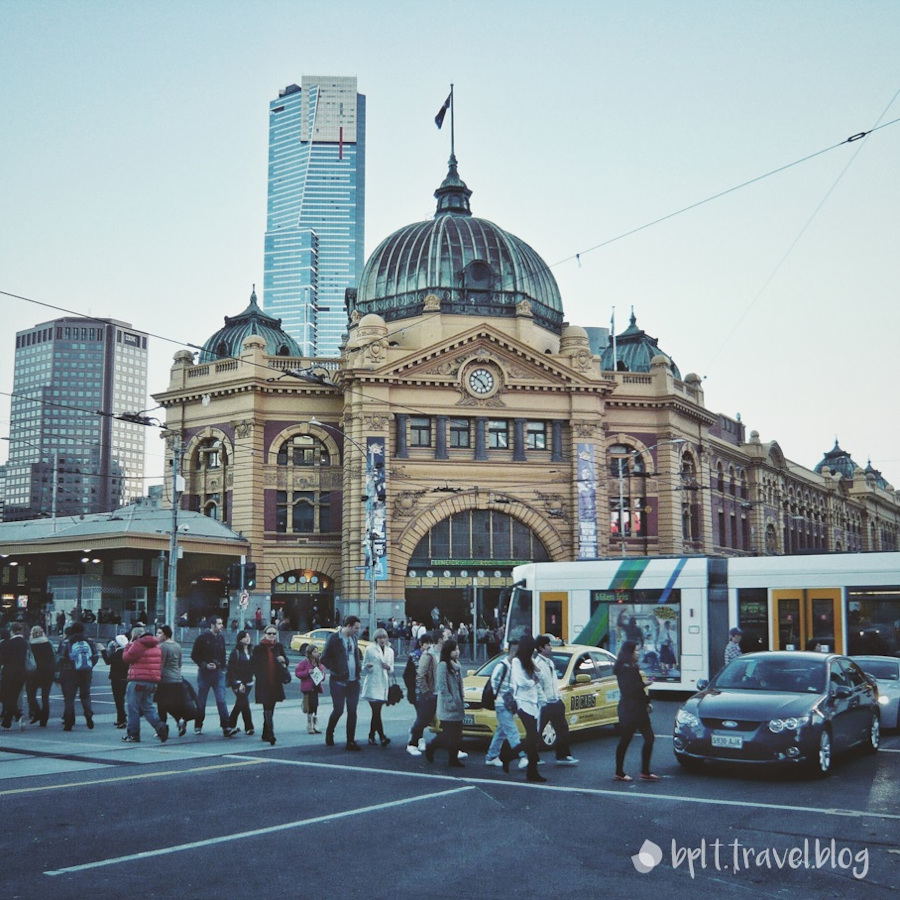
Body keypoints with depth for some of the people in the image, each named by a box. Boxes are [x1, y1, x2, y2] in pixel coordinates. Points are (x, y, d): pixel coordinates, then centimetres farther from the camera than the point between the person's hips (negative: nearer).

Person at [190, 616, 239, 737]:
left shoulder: (221, 638, 8)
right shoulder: (203, 638, -7)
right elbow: (194, 655, -4)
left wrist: (222, 667, 7)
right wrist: (205, 665, -14)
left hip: (218, 673, 3)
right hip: (204, 673, -3)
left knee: (221, 701, -6)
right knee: (201, 701, 8)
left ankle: (226, 727, -11)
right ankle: (198, 726, 22)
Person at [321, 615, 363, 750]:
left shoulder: (353, 638, 11)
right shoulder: (334, 639, -9)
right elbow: (324, 659, -8)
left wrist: (359, 665, 7)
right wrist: (335, 670, -13)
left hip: (354, 681, 6)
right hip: (339, 681, -6)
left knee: (352, 711, 3)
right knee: (338, 710, -2)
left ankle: (351, 741, 8)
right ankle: (329, 734, 24)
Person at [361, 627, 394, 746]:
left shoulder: (390, 651, 16)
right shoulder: (370, 649, 4)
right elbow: (364, 669, 6)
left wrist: (389, 667, -2)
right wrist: (367, 666, -17)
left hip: (383, 684, 4)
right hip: (372, 684, -4)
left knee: (376, 711, 6)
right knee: (376, 711, -13)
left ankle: (372, 736, 15)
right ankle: (382, 737, -17)